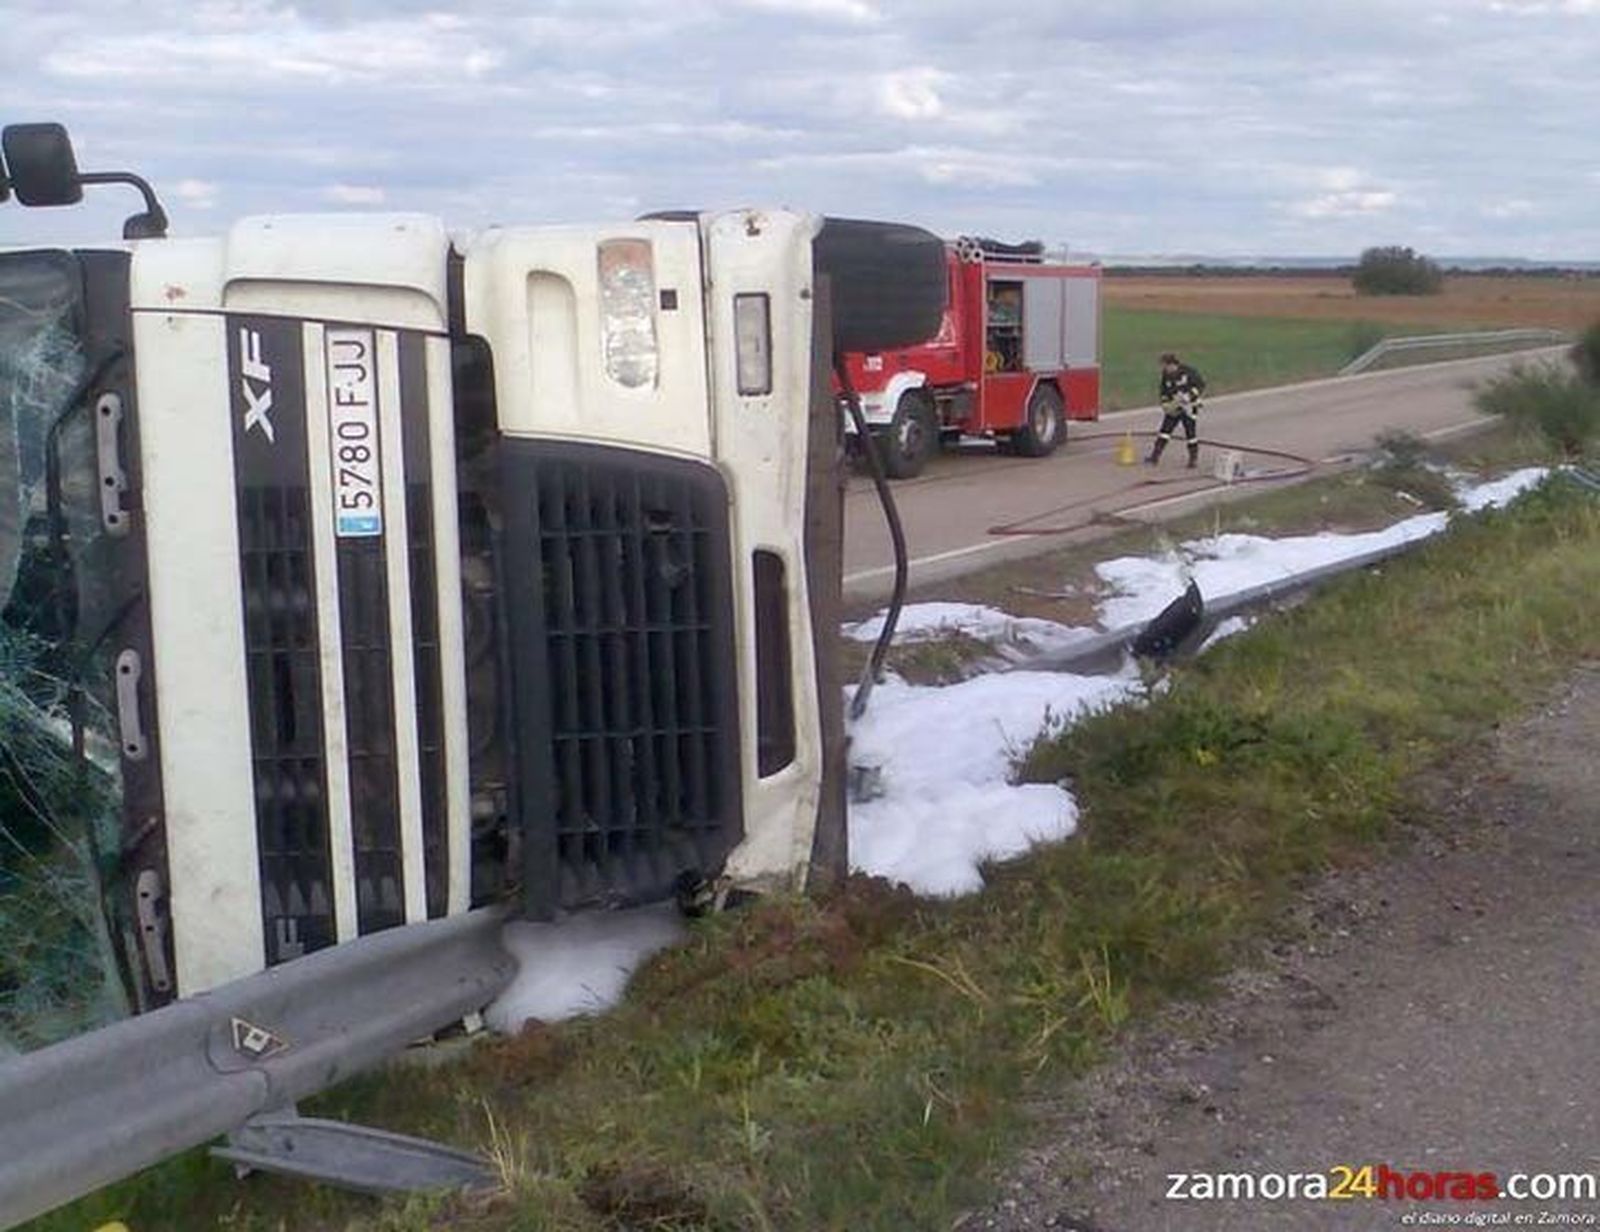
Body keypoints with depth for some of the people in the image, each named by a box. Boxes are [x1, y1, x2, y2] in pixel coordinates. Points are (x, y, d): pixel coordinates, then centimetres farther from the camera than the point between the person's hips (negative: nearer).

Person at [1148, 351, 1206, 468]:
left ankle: (1193, 459, 14)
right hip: (1173, 408, 4)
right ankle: (1154, 457, -1)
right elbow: (1164, 391, 11)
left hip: (1189, 407, -4)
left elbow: (1201, 384, -11)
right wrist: (1165, 404, -6)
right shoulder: (1166, 375, 0)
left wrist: (1189, 396, -22)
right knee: (1165, 431, -2)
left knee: (1191, 434, 0)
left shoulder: (1188, 371, -15)